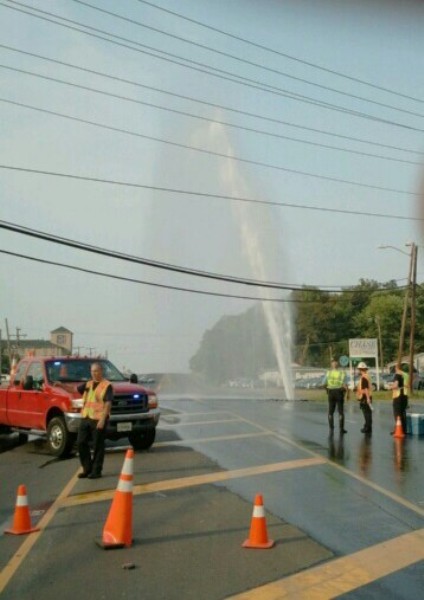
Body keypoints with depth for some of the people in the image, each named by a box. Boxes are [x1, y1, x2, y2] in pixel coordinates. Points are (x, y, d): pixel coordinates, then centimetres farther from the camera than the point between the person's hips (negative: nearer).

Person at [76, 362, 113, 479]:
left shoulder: (107, 385, -6)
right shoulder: (88, 384, 16)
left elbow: (108, 404, -12)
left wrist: (103, 419, -20)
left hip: (98, 420, -7)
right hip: (85, 418, 7)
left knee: (98, 446, 0)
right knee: (81, 443, 7)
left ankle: (96, 471, 10)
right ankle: (87, 468, 20)